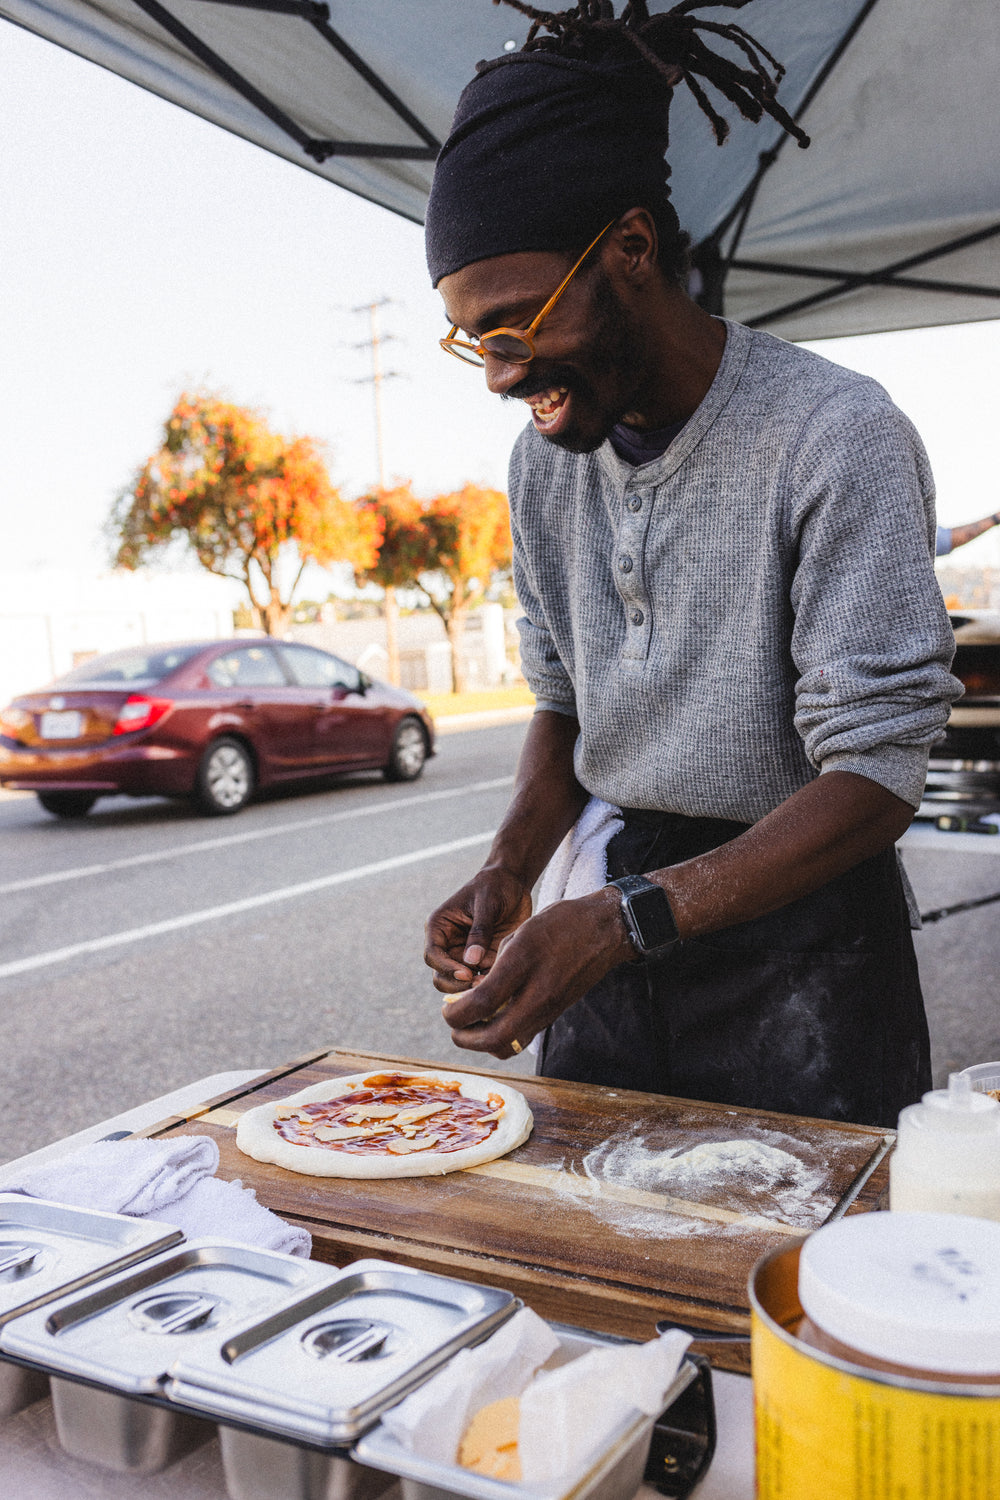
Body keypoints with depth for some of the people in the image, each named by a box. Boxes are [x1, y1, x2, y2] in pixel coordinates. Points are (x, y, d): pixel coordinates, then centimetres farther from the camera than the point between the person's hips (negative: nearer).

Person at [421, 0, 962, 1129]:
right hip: (625, 923, 6)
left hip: (801, 930, -5)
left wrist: (622, 922, -31)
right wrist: (513, 867, -7)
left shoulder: (835, 440, -19)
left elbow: (874, 780, -21)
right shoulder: (544, 458, 2)